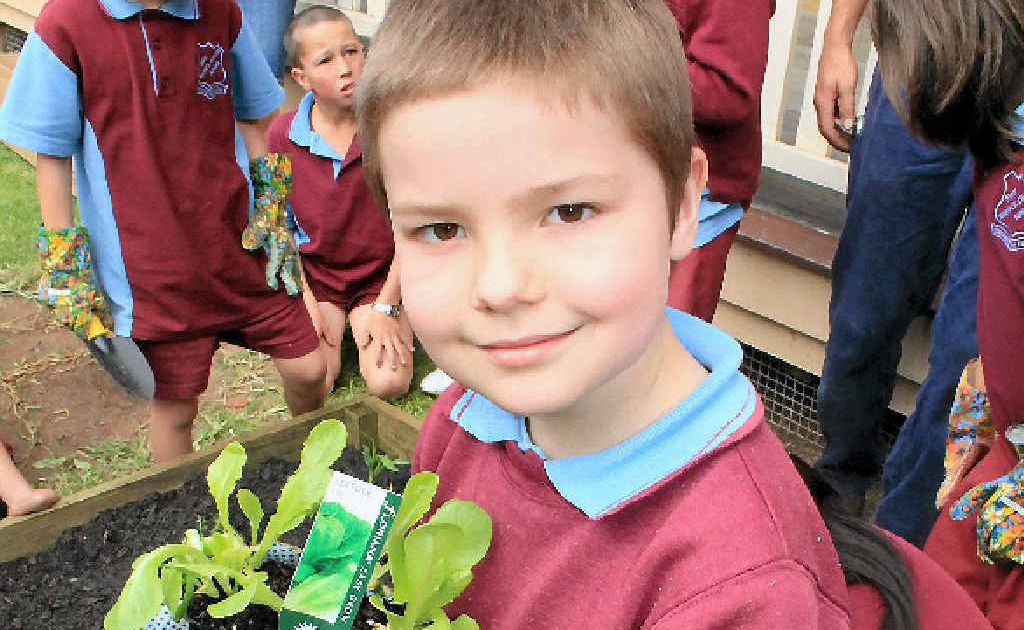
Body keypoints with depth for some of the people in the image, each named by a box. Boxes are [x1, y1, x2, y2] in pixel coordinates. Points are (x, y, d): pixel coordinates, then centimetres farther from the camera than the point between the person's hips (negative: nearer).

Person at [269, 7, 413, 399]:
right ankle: (337, 331, 17)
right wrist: (306, 303, -7)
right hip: (314, 276, 1)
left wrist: (385, 307, -11)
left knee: (389, 385, -17)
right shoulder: (283, 136, -8)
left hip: (380, 275, -1)